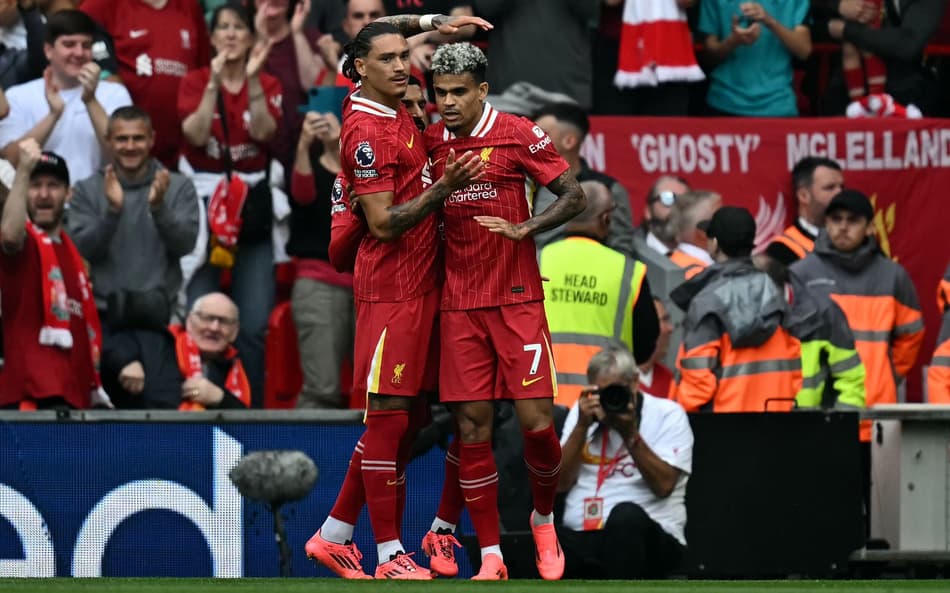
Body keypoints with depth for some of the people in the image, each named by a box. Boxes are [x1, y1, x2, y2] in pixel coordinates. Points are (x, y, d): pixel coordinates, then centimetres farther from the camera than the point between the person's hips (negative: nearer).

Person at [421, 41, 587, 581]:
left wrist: (524, 228, -18)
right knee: (472, 428, -2)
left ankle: (544, 519, 21)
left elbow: (574, 196, -5)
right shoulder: (431, 141, 8)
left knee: (536, 420, -8)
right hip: (460, 305, 3)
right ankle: (491, 558, 3)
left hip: (517, 300, -3)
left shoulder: (517, 134, -4)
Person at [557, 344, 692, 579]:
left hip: (644, 536, -2)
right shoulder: (581, 411, 16)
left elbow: (663, 485, -8)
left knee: (626, 516, -40)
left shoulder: (667, 414, 5)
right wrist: (582, 426, -4)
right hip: (579, 539, 2)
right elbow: (561, 482, 6)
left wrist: (630, 434, -16)